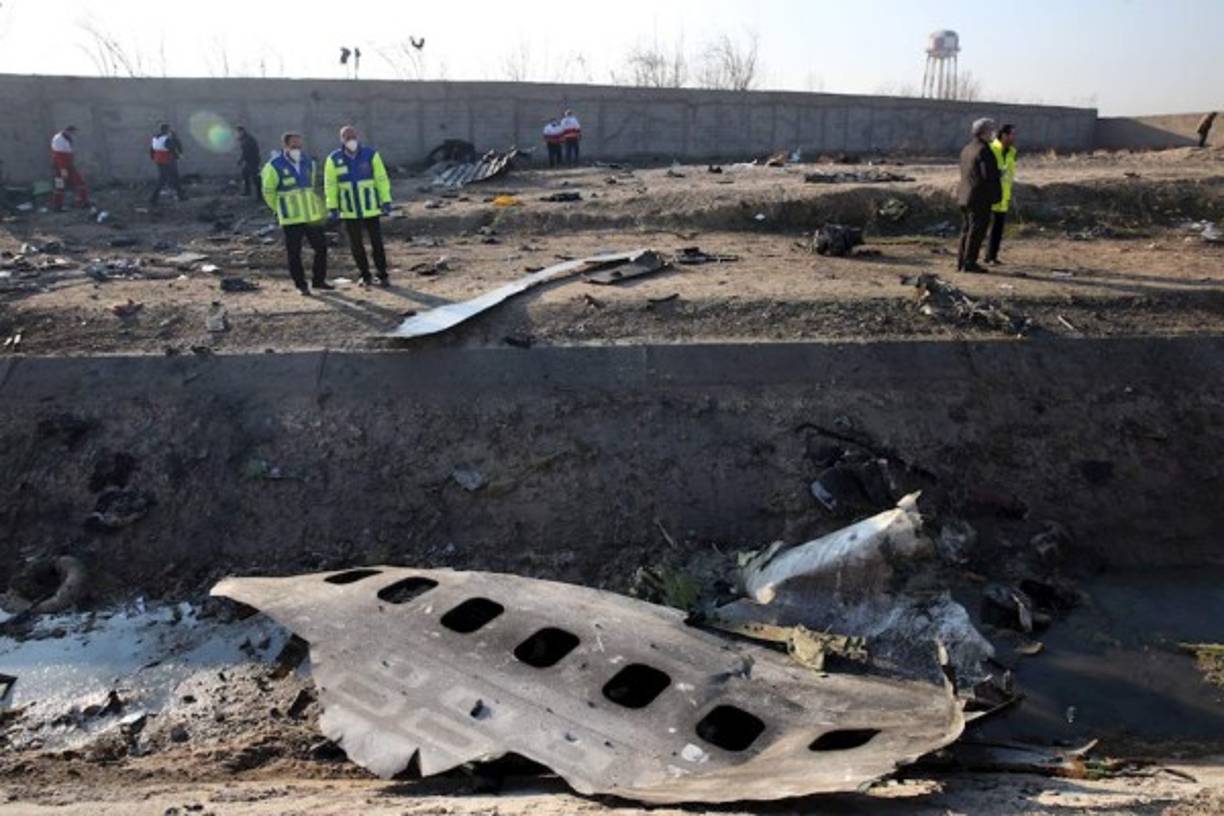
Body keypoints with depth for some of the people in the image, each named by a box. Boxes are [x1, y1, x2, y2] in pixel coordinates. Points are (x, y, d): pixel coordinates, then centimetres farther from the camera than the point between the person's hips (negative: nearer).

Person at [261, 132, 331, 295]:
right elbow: (268, 192, -1)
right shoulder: (274, 166, -10)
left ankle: (319, 280, 22)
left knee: (321, 247, 8)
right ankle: (301, 285, 10)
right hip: (291, 219, -5)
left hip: (312, 215, 5)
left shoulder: (309, 163, 6)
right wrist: (280, 210, 6)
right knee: (294, 253, 0)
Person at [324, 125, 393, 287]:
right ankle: (365, 276, 20)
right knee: (356, 245, 6)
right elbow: (330, 185, 1)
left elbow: (382, 179, -3)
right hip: (349, 210, 1)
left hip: (370, 207, -1)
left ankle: (382, 275, 14)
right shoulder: (334, 159, -3)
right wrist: (332, 207, -4)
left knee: (377, 242, 2)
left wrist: (386, 201, -7)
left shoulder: (371, 154, -6)